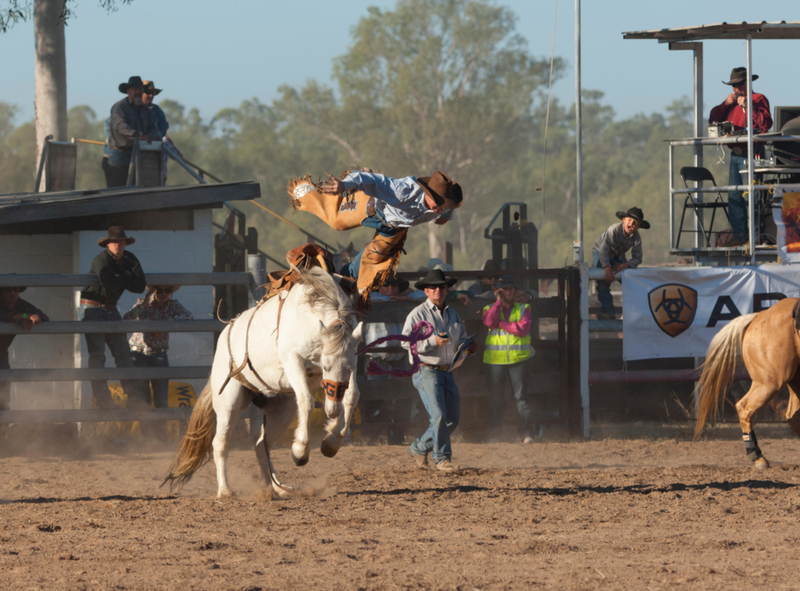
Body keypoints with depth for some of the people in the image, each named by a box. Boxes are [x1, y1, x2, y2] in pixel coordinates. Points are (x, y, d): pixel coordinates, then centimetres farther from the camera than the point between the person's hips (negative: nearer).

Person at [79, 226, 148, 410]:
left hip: (111, 310, 7)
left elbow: (140, 286, -6)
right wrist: (126, 276, -12)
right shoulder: (101, 260, -17)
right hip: (92, 310, -7)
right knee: (97, 355, -9)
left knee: (123, 354, 4)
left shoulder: (129, 260, 3)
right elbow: (110, 284, -29)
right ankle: (102, 400, -10)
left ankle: (135, 398, 4)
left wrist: (120, 279, -18)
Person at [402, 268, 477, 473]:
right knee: (438, 414, -17)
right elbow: (406, 342, -12)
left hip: (446, 372, 7)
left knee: (452, 418, 7)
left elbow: (461, 340, 22)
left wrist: (467, 348, -2)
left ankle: (419, 448, 23)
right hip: (426, 372, -7)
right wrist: (433, 341, -22)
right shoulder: (418, 314, -5)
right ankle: (441, 458, -9)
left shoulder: (453, 315, 15)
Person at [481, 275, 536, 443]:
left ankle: (527, 433, -6)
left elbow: (523, 329, -8)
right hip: (495, 359, 1)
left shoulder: (523, 308, 8)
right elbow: (489, 322, -11)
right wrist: (498, 302, -8)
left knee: (521, 396, -6)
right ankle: (493, 434, 15)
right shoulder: (490, 308, 11)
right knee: (496, 398, 5)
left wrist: (501, 324, -9)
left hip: (519, 358, -1)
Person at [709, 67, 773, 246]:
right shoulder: (733, 102, 20)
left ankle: (755, 235, -11)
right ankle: (739, 235, 6)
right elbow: (713, 120, 16)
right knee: (734, 196, 4)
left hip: (751, 154, -7)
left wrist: (747, 106, -16)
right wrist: (726, 103, 3)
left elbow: (766, 123, -14)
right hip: (735, 155, 7)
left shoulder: (758, 99, 0)